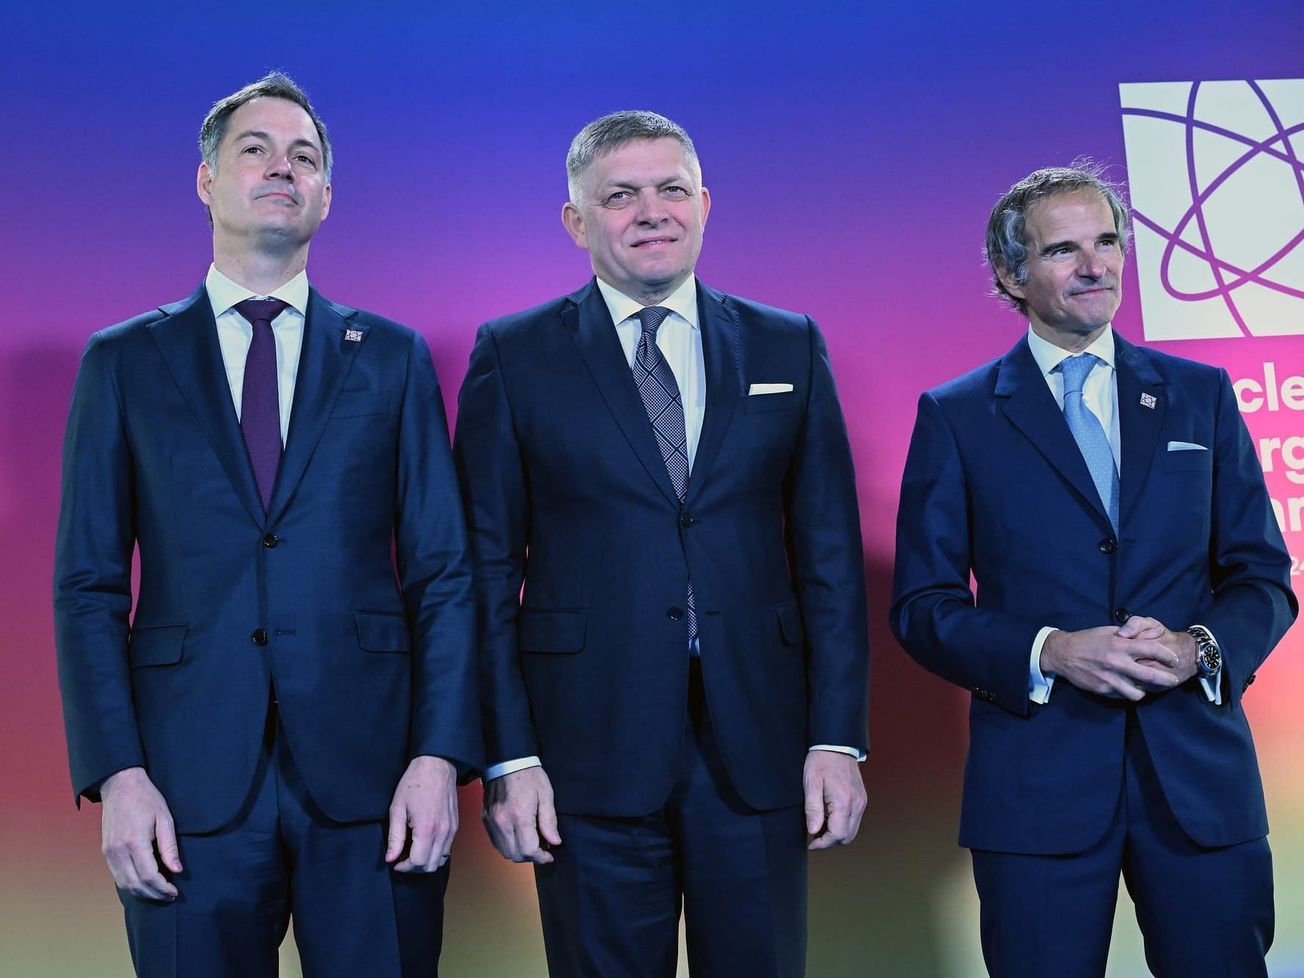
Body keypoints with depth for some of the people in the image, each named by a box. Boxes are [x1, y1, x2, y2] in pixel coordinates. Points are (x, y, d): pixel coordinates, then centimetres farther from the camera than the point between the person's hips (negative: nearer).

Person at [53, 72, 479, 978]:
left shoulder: (395, 357, 9)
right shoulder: (124, 361, 9)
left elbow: (444, 573, 5)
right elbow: (88, 587, 4)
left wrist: (441, 756, -6)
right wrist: (116, 774, -7)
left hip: (369, 775, 1)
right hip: (189, 787, 0)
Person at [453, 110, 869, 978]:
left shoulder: (789, 348, 8)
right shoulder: (513, 357, 3)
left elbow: (831, 555, 6)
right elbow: (488, 570, 0)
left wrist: (839, 739, -1)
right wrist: (508, 758, -6)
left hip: (759, 749, 2)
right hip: (591, 757, -1)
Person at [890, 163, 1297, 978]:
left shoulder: (1202, 395, 10)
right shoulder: (956, 416, 3)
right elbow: (922, 605, 0)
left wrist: (1201, 648, -12)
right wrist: (1049, 653, -16)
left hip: (1201, 776, 2)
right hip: (1036, 781, -2)